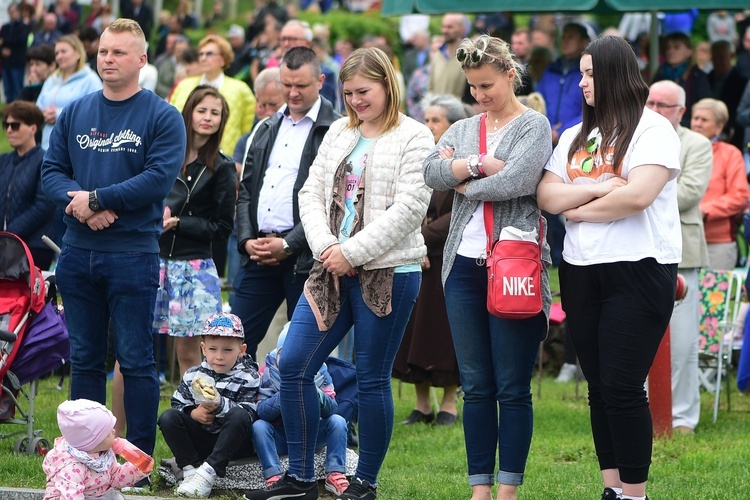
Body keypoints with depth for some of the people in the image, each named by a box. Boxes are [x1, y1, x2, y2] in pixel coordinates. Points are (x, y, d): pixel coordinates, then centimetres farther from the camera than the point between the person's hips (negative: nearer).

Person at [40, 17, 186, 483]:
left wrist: (96, 198, -16)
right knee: (84, 358, 11)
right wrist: (80, 204, -14)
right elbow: (52, 171, 7)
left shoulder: (162, 117, -3)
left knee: (136, 361, -2)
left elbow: (160, 178, -14)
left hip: (133, 253, -4)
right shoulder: (74, 114, 11)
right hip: (77, 253, 5)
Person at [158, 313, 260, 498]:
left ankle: (209, 473, -38)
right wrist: (193, 413, -17)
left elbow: (249, 412, -19)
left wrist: (220, 404, -35)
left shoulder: (248, 378, -7)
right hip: (201, 440, 4)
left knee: (238, 416, -35)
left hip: (233, 442, -4)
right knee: (168, 418, -14)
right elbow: (178, 404, 6)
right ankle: (191, 469, -24)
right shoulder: (193, 376, 5)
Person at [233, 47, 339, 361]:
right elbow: (246, 189, 17)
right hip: (258, 253, 6)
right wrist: (247, 239, 1)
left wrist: (288, 245, -15)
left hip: (303, 255, -6)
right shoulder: (268, 128, 17)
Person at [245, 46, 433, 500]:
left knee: (372, 378, 0)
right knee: (294, 367, 0)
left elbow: (408, 209, -14)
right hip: (333, 271, 6)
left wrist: (352, 252, -15)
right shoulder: (340, 132, 14)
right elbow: (312, 193, 12)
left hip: (387, 272, -6)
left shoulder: (413, 137, -5)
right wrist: (326, 246, -6)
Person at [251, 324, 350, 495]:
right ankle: (273, 477, -36)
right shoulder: (268, 373, -10)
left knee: (338, 421, -21)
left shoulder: (320, 372, -4)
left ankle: (335, 475, -22)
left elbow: (332, 410, -14)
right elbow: (261, 411, -21)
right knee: (258, 426, -29)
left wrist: (318, 396, -35)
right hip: (279, 439, -2)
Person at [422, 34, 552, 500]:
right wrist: (480, 163, -14)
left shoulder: (533, 125, 1)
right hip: (465, 265, 5)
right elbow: (432, 172, -1)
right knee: (476, 387, 6)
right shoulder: (462, 130, 16)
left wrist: (461, 180, -2)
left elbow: (517, 180, -15)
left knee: (513, 388, -2)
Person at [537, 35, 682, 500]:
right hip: (581, 271, 7)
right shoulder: (575, 136, 15)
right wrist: (597, 190, -12)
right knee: (599, 387, 8)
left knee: (622, 386, -10)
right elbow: (546, 196, 5)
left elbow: (637, 195, -19)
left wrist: (576, 210, -6)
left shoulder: (653, 129, -6)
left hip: (638, 270, -7)